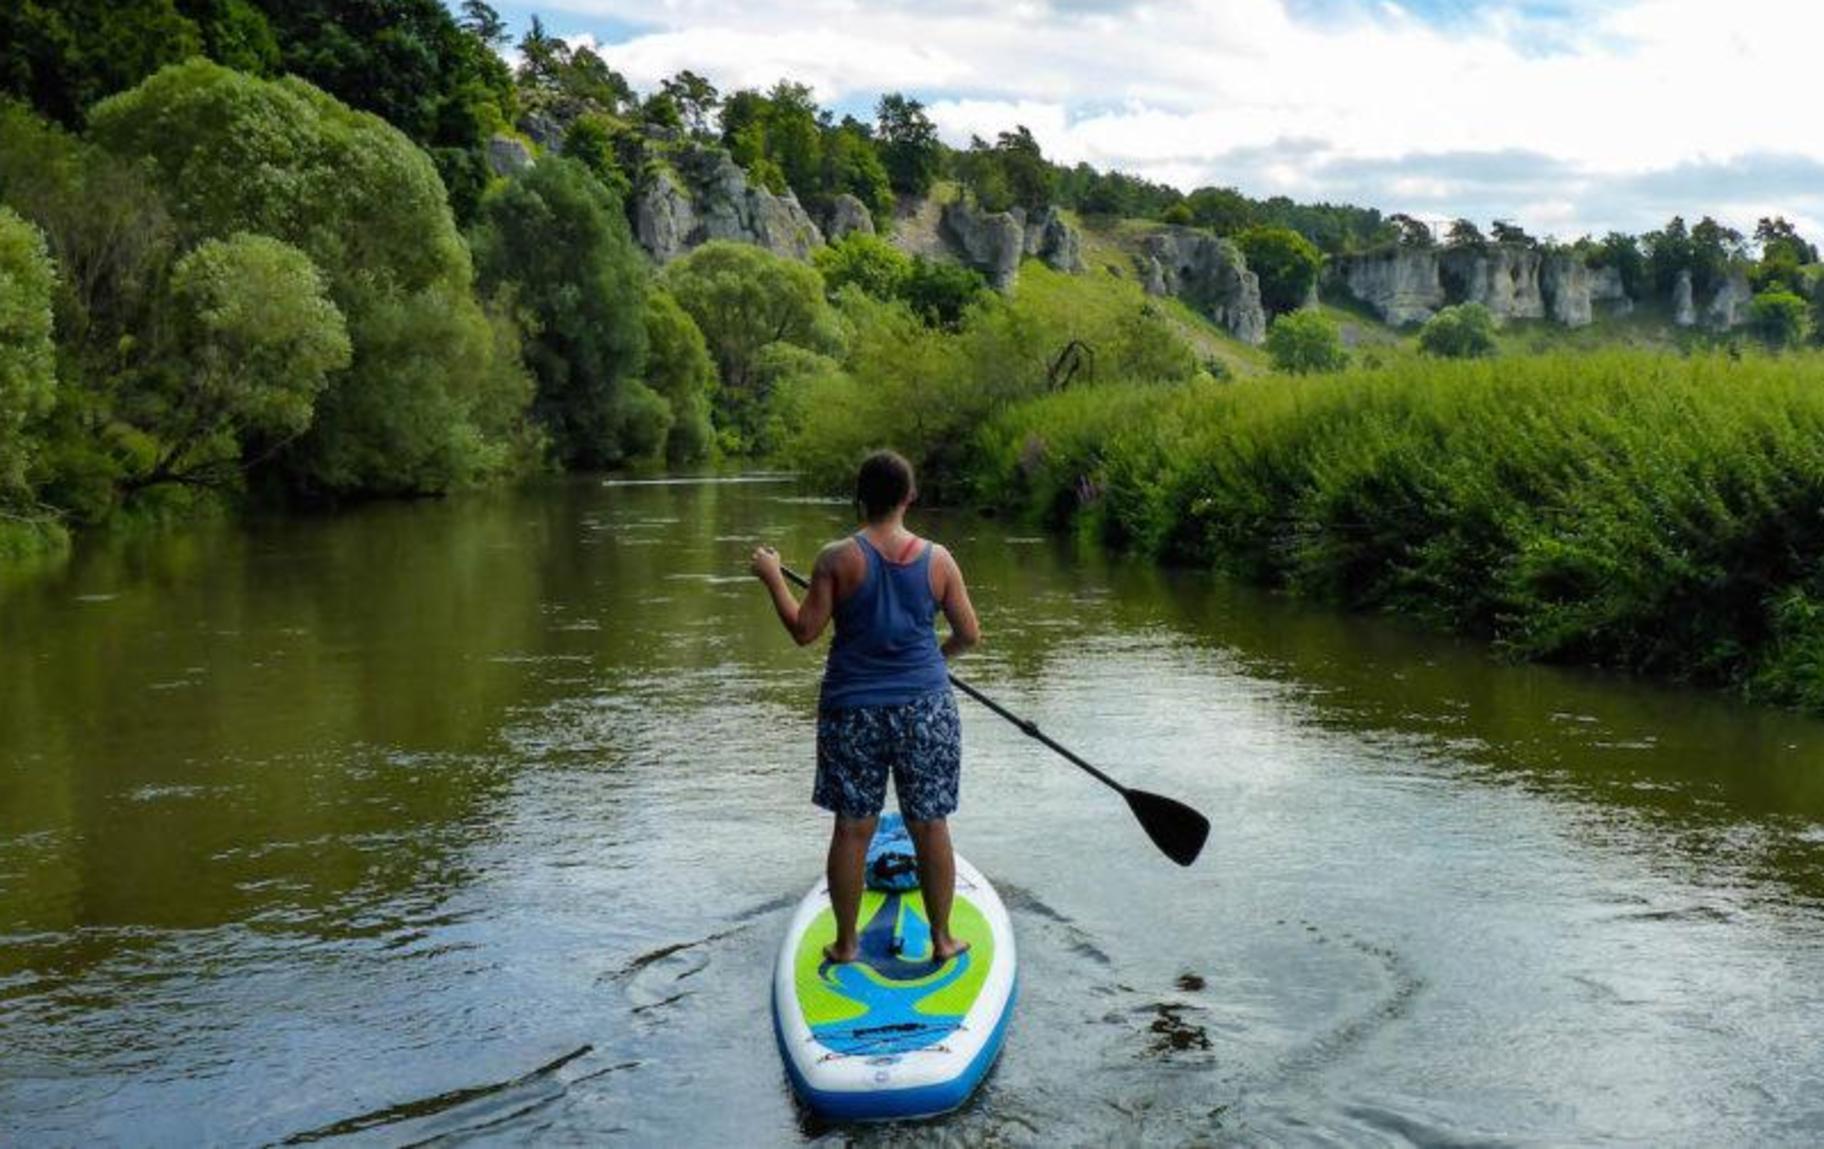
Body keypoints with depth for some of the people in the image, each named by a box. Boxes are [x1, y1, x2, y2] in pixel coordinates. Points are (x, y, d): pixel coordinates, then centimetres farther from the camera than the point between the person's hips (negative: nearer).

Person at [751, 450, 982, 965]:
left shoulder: (837, 558, -9)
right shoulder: (937, 559, -3)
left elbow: (804, 631, -7)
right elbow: (970, 634, 3)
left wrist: (772, 578, 7)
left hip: (853, 710, -1)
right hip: (925, 707, 1)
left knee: (852, 827, 9)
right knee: (930, 826, 10)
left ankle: (846, 943, 18)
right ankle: (941, 938, 20)